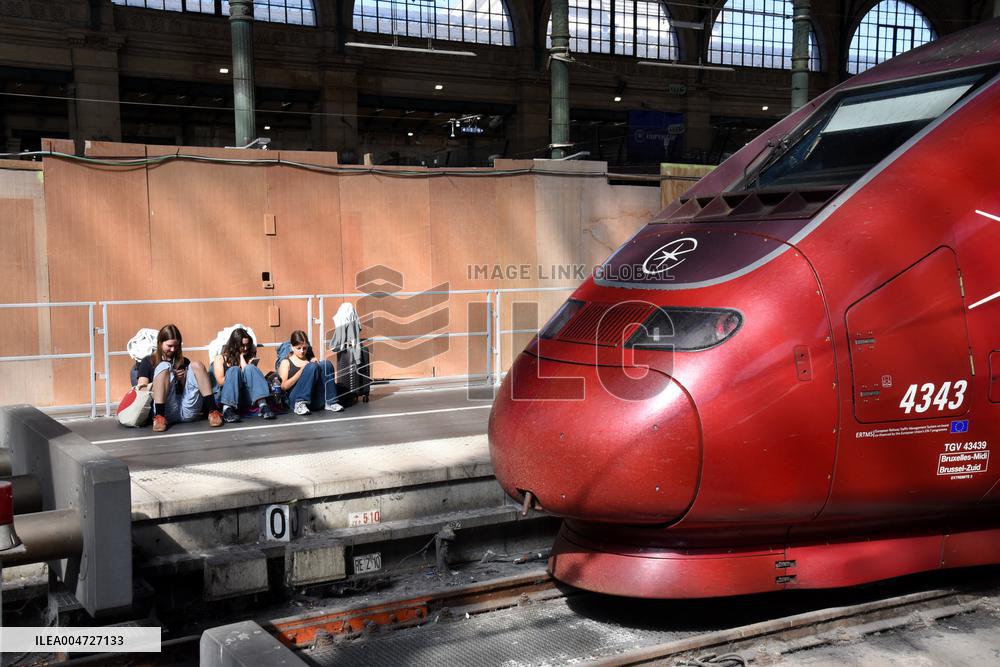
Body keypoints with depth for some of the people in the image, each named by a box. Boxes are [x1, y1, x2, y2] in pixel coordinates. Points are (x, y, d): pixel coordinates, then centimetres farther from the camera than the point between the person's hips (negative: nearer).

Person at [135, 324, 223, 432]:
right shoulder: (148, 361, 15)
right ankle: (159, 416, -35)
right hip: (166, 411, -2)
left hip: (188, 410, 2)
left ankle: (212, 411, -26)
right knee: (164, 366, -19)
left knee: (196, 365, -11)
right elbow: (142, 389, 6)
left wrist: (183, 379, 2)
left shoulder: (184, 361, 24)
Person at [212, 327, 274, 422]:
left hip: (245, 398, 2)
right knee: (234, 370, -25)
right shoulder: (221, 358, 7)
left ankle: (262, 406, -40)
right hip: (225, 397, -2)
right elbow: (221, 381, -6)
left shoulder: (249, 357, 13)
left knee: (250, 368, -20)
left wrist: (241, 356, 0)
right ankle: (227, 410, -45)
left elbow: (249, 374, -6)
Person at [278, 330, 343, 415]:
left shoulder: (310, 359, 25)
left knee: (326, 364, -15)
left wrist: (316, 363, 3)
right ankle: (300, 404, -31)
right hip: (296, 399, -3)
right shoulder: (286, 362, 15)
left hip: (317, 401, 4)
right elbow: (284, 386, 1)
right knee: (312, 367, -25)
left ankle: (330, 403, -21)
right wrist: (302, 370, -8)